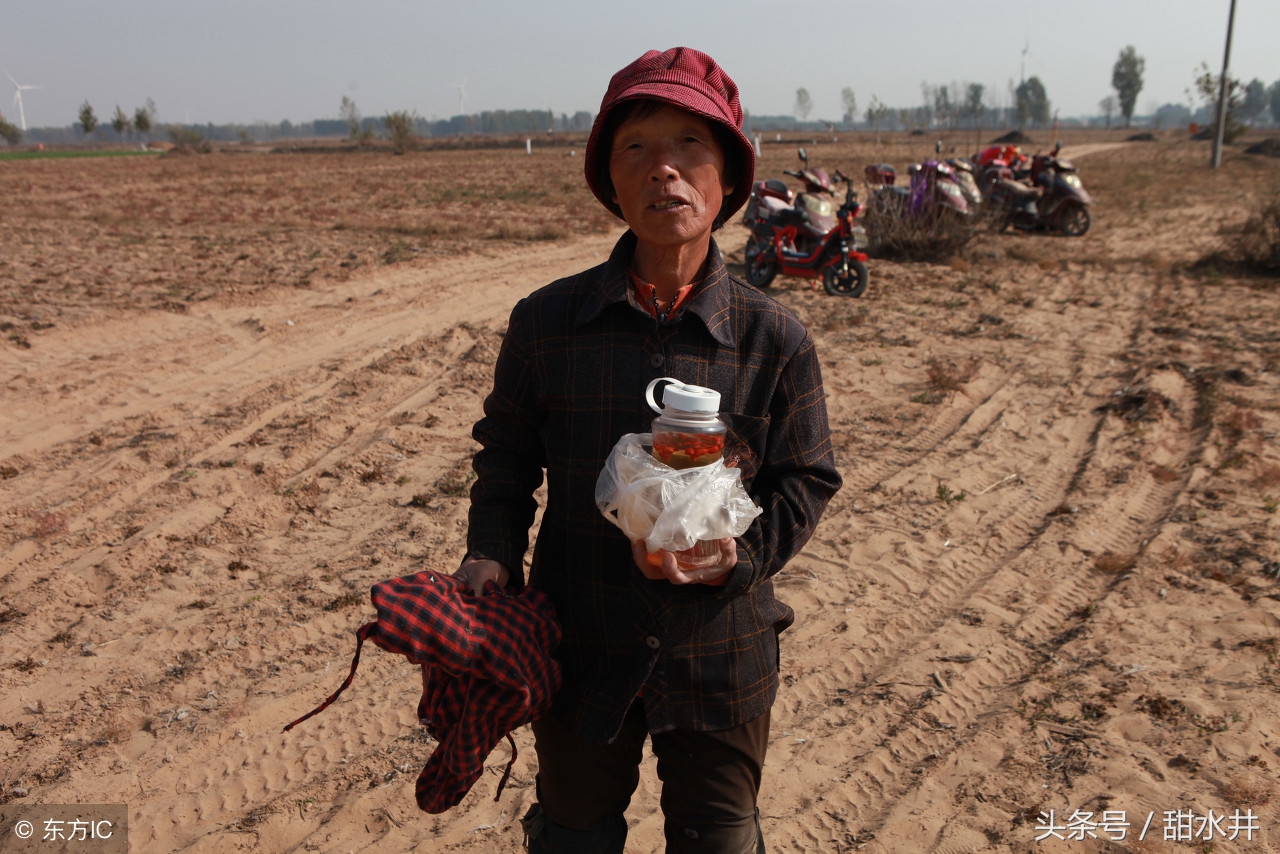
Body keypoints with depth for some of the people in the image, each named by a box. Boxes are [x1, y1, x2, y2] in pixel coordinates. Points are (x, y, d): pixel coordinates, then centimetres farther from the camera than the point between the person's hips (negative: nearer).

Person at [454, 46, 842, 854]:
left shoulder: (775, 340, -11)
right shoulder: (546, 322, -9)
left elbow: (806, 480, -3)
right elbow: (507, 451, 3)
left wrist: (738, 557, -19)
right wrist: (492, 554, -12)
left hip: (721, 655, 0)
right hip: (580, 648, 1)